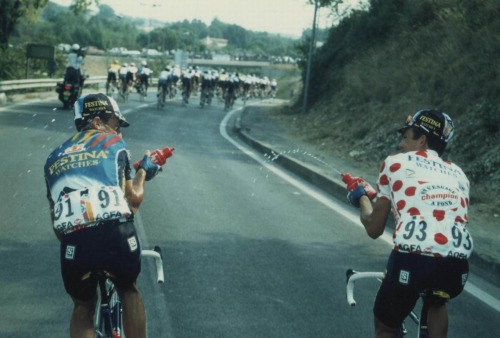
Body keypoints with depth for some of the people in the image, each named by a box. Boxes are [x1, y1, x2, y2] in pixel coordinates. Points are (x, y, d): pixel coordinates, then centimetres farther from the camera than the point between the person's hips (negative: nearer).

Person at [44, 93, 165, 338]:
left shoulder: (54, 157, 25)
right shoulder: (113, 143, 15)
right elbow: (133, 198, 14)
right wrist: (143, 171, 32)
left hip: (75, 242, 2)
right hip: (116, 235, -2)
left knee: (83, 306, 25)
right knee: (128, 290, 28)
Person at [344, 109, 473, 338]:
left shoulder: (395, 163, 17)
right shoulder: (457, 173, 26)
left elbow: (374, 229, 19)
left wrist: (362, 196, 37)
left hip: (412, 259, -3)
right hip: (456, 264, 3)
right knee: (437, 302, 38)